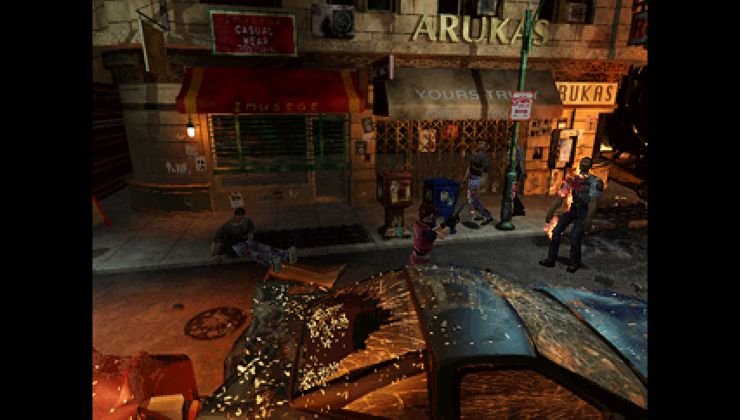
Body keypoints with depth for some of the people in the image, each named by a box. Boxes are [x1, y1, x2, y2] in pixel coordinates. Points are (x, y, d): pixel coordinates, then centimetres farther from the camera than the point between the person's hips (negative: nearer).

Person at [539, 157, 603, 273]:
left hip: (584, 211, -5)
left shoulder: (595, 181, -10)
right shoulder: (571, 180, 5)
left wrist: (589, 219, -27)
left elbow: (594, 201, -18)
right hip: (572, 209, 5)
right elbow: (560, 197, 4)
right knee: (556, 231, -5)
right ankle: (551, 259, 5)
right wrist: (550, 212, -3)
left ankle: (574, 263, 6)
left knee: (575, 236, -16)